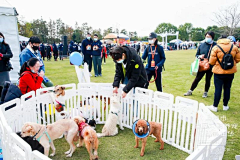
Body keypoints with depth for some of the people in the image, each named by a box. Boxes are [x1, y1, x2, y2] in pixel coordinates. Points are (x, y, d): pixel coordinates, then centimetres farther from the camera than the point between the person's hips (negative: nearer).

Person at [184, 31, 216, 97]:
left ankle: (205, 92, 29)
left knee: (208, 80, 11)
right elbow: (197, 55, 11)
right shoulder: (202, 45, 3)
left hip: (210, 67, -1)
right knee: (197, 79, 6)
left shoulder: (215, 45, -6)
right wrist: (199, 56, -11)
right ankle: (190, 91, 17)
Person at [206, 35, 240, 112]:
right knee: (227, 88, 13)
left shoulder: (216, 48, -10)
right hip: (231, 72, 4)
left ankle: (215, 106, 10)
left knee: (218, 89, 3)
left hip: (219, 72, -3)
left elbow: (212, 62, -10)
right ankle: (225, 106, 25)